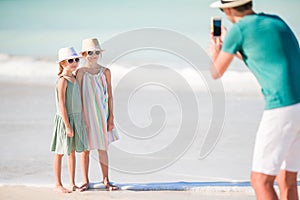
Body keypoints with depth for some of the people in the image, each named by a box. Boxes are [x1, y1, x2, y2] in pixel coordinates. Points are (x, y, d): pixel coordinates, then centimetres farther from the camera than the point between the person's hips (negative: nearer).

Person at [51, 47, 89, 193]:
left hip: (76, 118, 8)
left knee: (72, 152, 12)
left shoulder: (74, 77, 9)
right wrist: (67, 125, -19)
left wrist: (80, 120, 16)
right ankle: (58, 185, 10)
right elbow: (62, 105, -18)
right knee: (61, 152, 3)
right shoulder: (62, 80, -16)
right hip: (65, 119, -8)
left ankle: (72, 183, 19)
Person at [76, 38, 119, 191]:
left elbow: (109, 96, 6)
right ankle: (85, 181, 14)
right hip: (85, 114, -2)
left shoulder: (105, 72, 4)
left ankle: (106, 180, 11)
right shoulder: (81, 72, -3)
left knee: (103, 148, 5)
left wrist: (111, 117, 2)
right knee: (85, 148, 4)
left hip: (101, 114, 2)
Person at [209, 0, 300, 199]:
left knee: (261, 181, -1)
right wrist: (230, 48, 46)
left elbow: (216, 73, 12)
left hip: (283, 109, -8)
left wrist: (215, 54, 35)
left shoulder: (238, 29, -2)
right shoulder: (276, 21, 20)